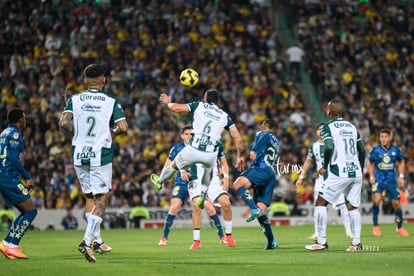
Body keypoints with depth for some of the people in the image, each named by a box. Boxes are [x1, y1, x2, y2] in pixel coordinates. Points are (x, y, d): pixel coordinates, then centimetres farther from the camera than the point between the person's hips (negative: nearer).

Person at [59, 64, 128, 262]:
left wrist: (76, 132, 7)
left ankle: (97, 240, 21)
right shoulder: (111, 102, -4)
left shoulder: (75, 100, 2)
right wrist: (112, 132, 9)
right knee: (101, 199, 0)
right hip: (101, 155, -3)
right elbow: (123, 127, -12)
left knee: (90, 197, 17)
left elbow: (64, 123, -11)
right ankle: (86, 241, -16)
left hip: (79, 154, 3)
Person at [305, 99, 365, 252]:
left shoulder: (327, 127, -3)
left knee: (320, 203, 3)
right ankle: (356, 242, 3)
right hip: (356, 172, 6)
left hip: (339, 173, -6)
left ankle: (321, 241, -1)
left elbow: (329, 147, -18)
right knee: (353, 207, 12)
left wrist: (325, 166, -4)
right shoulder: (351, 126, 16)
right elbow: (362, 150, 17)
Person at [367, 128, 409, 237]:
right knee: (376, 200, -24)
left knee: (397, 204, 2)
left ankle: (400, 227, 25)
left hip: (391, 180, 2)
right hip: (378, 179, -2)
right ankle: (376, 226, -10)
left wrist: (401, 176, 4)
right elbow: (370, 163, 7)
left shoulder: (396, 150, -6)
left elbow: (401, 162, 12)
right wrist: (371, 176, -6)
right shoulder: (375, 150, -9)